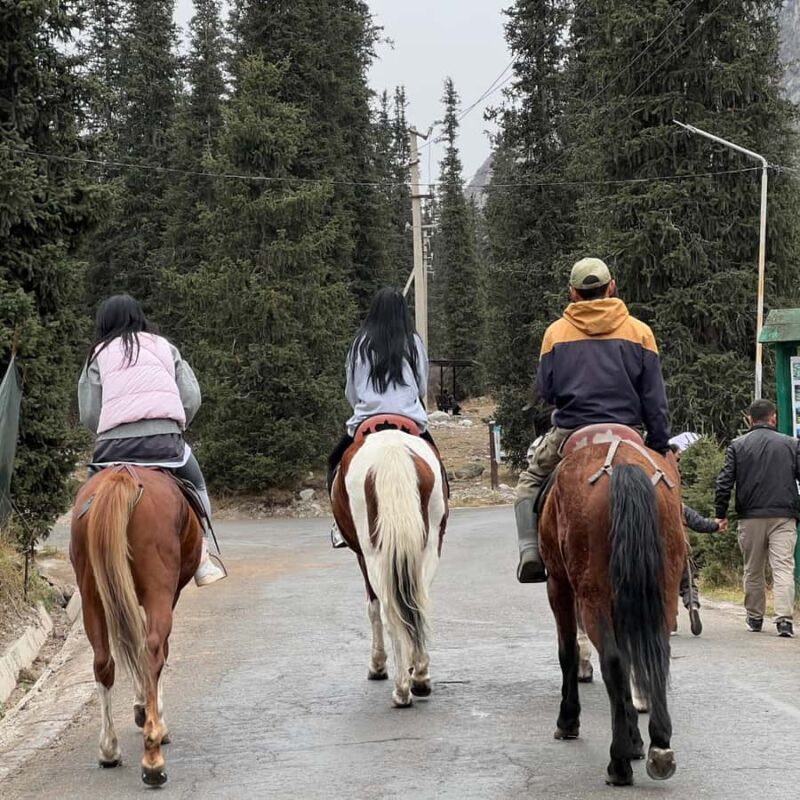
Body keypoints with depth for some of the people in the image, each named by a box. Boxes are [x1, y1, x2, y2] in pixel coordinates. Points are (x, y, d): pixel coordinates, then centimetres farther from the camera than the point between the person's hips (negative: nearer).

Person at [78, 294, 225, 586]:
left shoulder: (99, 355, 15)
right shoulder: (165, 348, 19)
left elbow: (88, 414, 7)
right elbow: (191, 399, 11)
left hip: (113, 445, 0)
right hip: (165, 440, 0)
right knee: (196, 486, 24)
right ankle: (201, 557, 13)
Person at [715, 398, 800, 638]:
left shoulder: (737, 446, 3)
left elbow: (724, 483, -1)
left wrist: (721, 515, 7)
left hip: (750, 518, 1)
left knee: (753, 571, 13)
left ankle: (754, 618, 22)